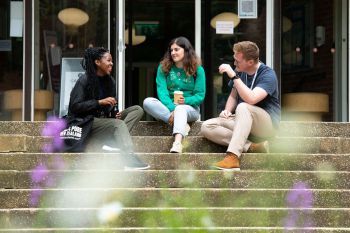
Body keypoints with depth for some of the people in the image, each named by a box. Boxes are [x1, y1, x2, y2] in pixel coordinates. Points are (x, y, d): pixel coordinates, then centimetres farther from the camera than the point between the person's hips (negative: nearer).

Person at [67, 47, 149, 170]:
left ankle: (113, 141, -30)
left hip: (105, 119, 8)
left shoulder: (110, 81, 12)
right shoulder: (84, 80, -8)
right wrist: (100, 102, -21)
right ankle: (130, 159, -50)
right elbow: (75, 106, -15)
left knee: (138, 110, -8)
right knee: (118, 123, -32)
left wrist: (115, 114, -6)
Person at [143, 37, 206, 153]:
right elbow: (162, 91, -5)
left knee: (181, 109, -39)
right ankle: (182, 124, -31)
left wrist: (186, 101, -21)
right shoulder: (163, 68, 7)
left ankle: (177, 143, -64)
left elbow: (200, 96, -1)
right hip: (167, 108, 3)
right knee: (147, 102, -26)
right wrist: (171, 108, -23)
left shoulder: (198, 70, 3)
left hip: (190, 108, -3)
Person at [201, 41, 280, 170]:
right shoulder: (240, 71, 8)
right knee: (206, 127, -14)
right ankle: (251, 146, -26)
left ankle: (232, 157, -47)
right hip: (244, 121, 8)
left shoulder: (268, 74, -15)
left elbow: (251, 99, -31)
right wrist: (227, 111, 0)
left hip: (268, 124, -8)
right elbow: (233, 96, 21)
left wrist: (233, 76, -29)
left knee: (243, 107, -39)